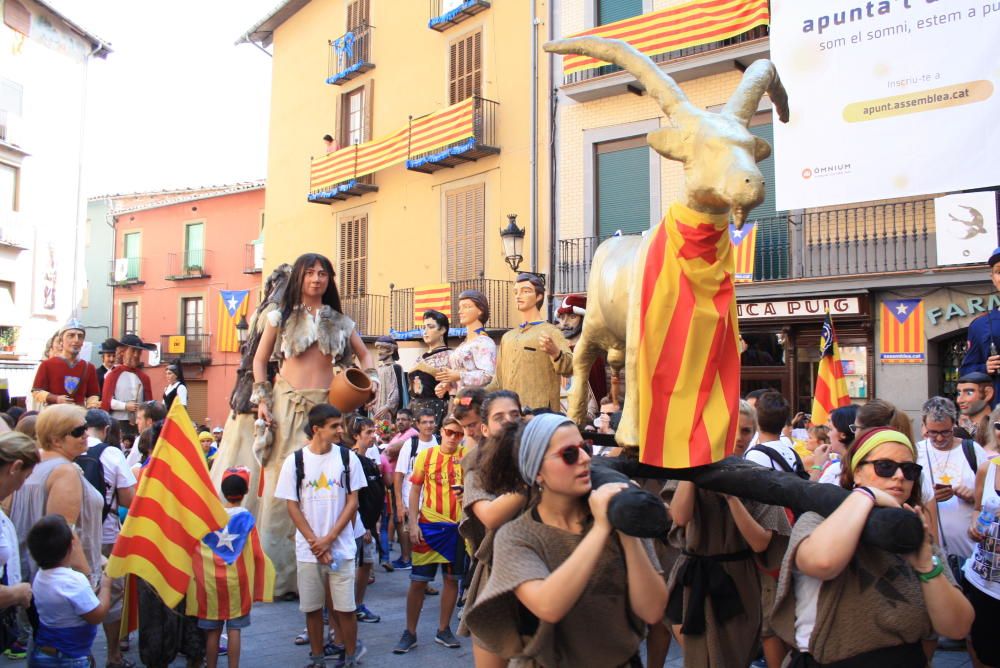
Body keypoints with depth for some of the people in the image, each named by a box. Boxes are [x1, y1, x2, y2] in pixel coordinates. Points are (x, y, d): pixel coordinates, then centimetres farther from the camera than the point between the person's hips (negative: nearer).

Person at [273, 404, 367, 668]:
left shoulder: (348, 458, -1)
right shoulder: (294, 461, -2)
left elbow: (353, 502, 0)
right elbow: (292, 506, 0)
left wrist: (329, 538, -8)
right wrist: (314, 542, -6)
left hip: (341, 546, 0)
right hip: (308, 549, 1)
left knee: (345, 606, 1)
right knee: (311, 607, 9)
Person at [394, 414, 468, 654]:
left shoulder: (467, 455, -1)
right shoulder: (426, 455, -1)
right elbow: (415, 490, 2)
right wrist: (413, 524, -4)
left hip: (457, 526, 1)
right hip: (429, 525, -1)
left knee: (452, 578, 11)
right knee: (418, 580, 4)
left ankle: (443, 630, 26)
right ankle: (410, 633, 17)